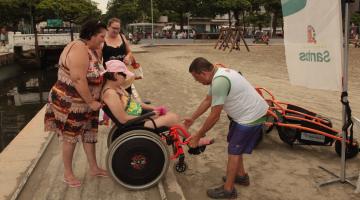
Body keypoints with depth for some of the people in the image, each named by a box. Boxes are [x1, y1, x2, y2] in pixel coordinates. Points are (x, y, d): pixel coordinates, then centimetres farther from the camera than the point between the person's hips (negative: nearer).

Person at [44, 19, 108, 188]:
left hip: (85, 101, 9)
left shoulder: (90, 49, 7)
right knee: (70, 137, 5)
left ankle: (93, 168, 29)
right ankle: (68, 174, 22)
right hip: (71, 102, -9)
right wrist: (91, 102, -24)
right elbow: (78, 80, -31)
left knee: (89, 134, 15)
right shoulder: (79, 50, -25)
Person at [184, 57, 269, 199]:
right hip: (247, 113, 10)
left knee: (234, 150, 0)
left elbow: (214, 116, -23)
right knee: (235, 146, 21)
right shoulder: (218, 75, 4)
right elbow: (207, 100, 16)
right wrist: (192, 119, 22)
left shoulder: (219, 82, -28)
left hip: (251, 116, -10)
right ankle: (241, 176, 38)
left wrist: (198, 135, -11)